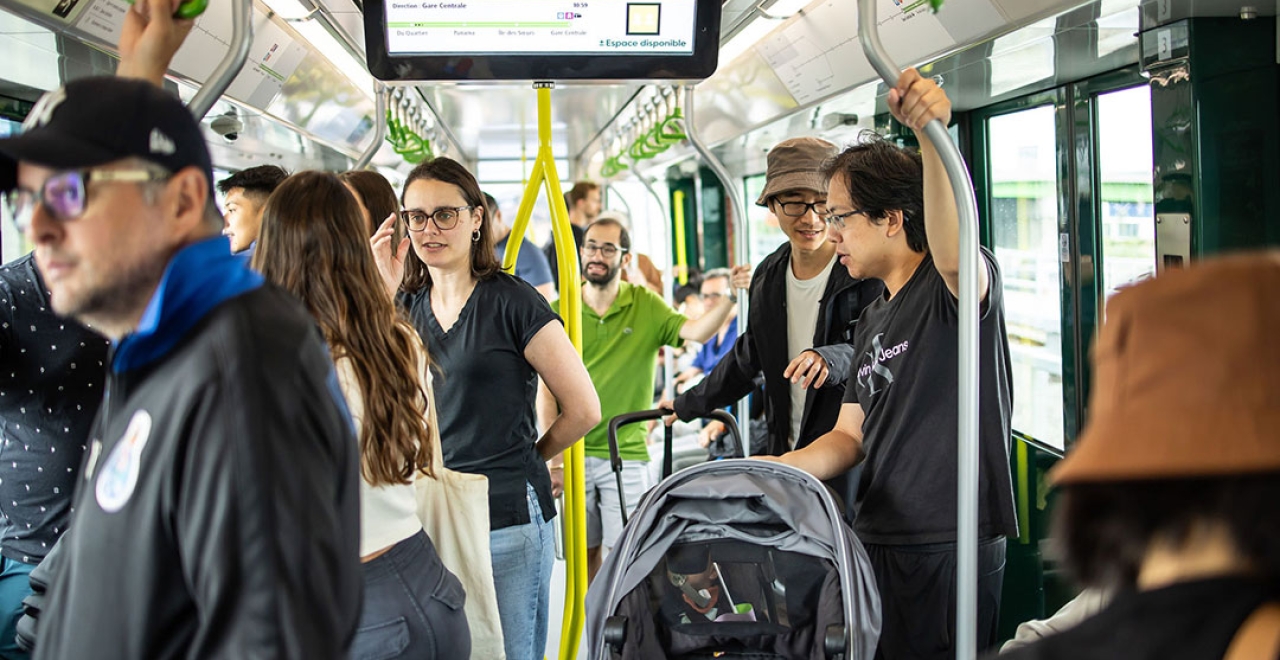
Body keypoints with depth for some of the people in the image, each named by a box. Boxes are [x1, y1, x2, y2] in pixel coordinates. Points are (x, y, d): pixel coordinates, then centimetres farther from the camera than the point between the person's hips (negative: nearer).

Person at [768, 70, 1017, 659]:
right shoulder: (873, 319, 17)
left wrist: (932, 134, -48)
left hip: (951, 547, -8)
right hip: (877, 542, 8)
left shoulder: (959, 286, -8)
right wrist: (779, 468, -2)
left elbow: (955, 254, -35)